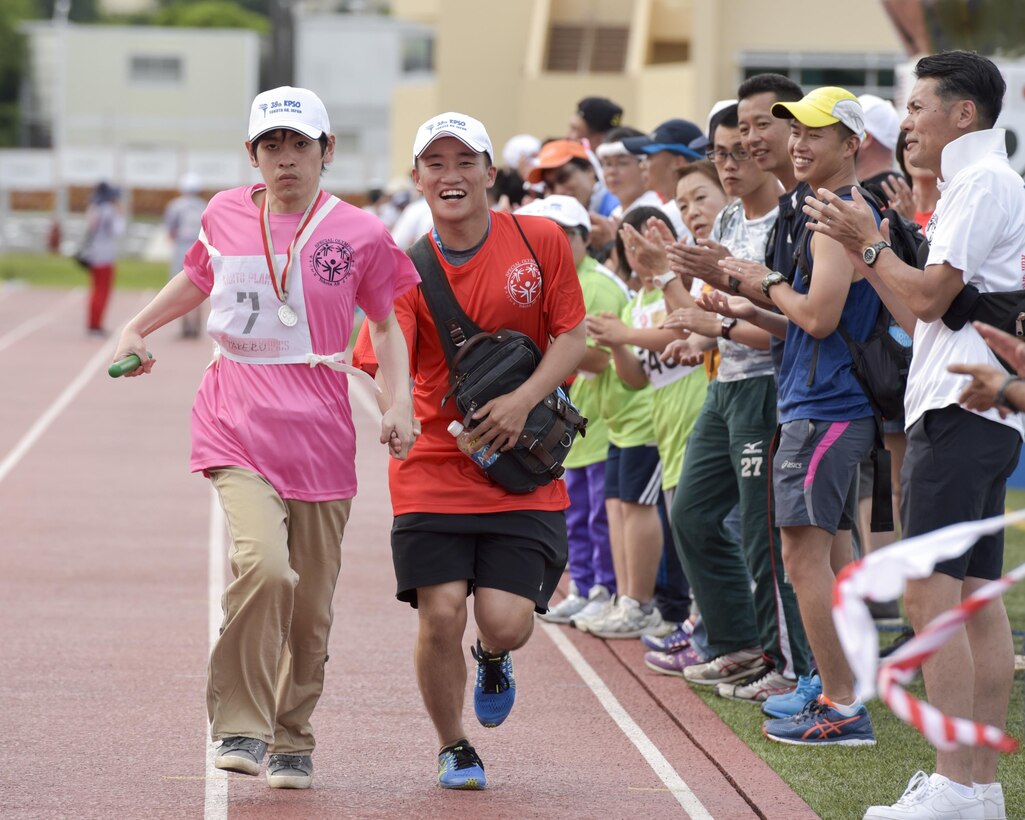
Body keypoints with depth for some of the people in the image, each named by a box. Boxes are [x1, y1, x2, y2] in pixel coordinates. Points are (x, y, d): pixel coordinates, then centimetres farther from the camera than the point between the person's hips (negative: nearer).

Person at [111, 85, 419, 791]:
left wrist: (401, 404, 1)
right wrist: (138, 328, 24)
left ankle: (292, 740, 24)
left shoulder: (359, 234, 2)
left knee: (311, 604, 5)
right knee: (262, 565, -24)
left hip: (320, 430, 1)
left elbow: (386, 323, 14)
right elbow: (199, 277, 28)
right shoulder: (226, 215, 6)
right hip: (239, 422, -1)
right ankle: (239, 727, -13)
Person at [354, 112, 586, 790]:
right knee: (441, 616, -10)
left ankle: (493, 660, 31)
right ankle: (454, 750, 16)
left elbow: (572, 338, 2)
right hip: (434, 470, 0)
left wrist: (524, 399, -14)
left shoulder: (541, 241, -1)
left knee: (507, 623, -9)